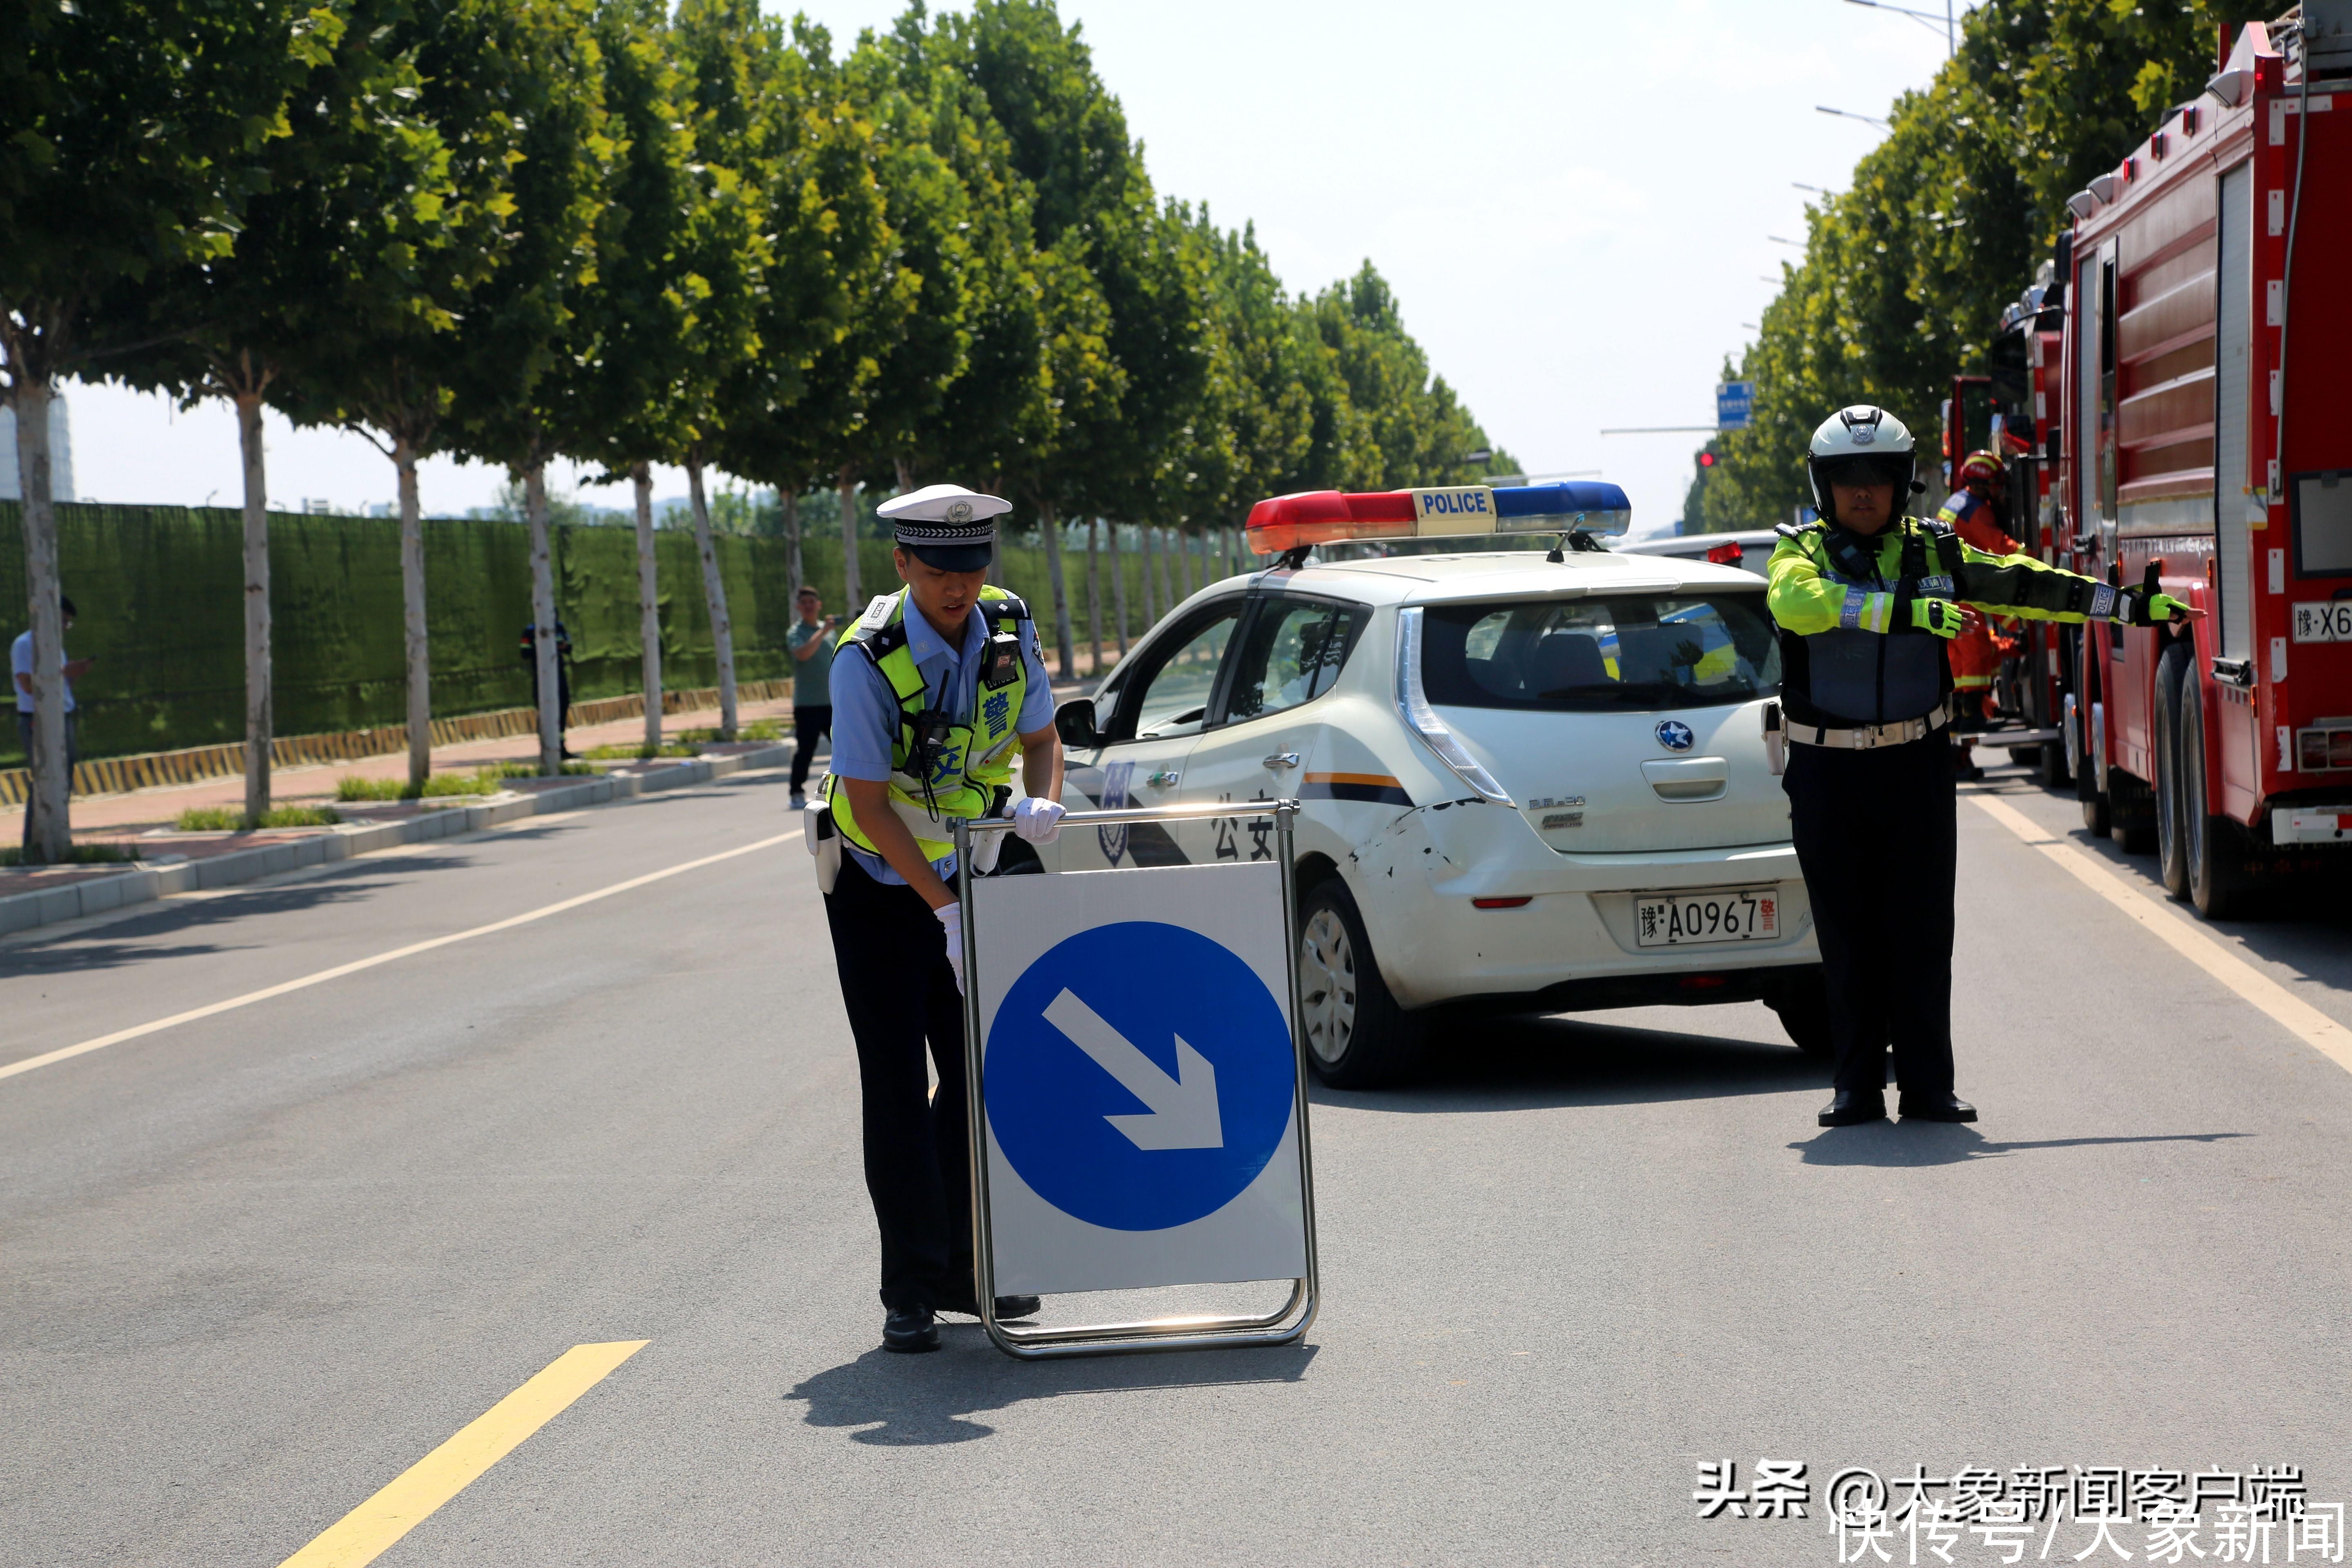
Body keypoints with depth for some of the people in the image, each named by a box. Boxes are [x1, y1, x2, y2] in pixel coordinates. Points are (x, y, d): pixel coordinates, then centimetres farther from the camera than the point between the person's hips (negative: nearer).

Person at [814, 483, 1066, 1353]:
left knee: (978, 1073, 7)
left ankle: (961, 1267, 18)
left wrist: (1041, 798, -19)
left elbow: (1040, 735, 4)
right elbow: (867, 804, -23)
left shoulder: (1009, 629, -9)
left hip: (967, 875, 5)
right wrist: (945, 910, -27)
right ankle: (910, 1290, 0)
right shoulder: (867, 659, -25)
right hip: (880, 888, -5)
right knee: (897, 1085, -5)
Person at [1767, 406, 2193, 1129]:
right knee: (1848, 935, 3)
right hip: (1827, 772, -2)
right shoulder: (1801, 552, -2)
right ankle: (1857, 1087, 10)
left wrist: (2131, 605, 10)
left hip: (1916, 768, 2)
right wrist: (1905, 611, -35)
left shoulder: (1934, 552, 7)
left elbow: (2027, 586, 12)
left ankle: (1928, 1084, 5)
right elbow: (1796, 603, -25)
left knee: (1922, 933, 1)